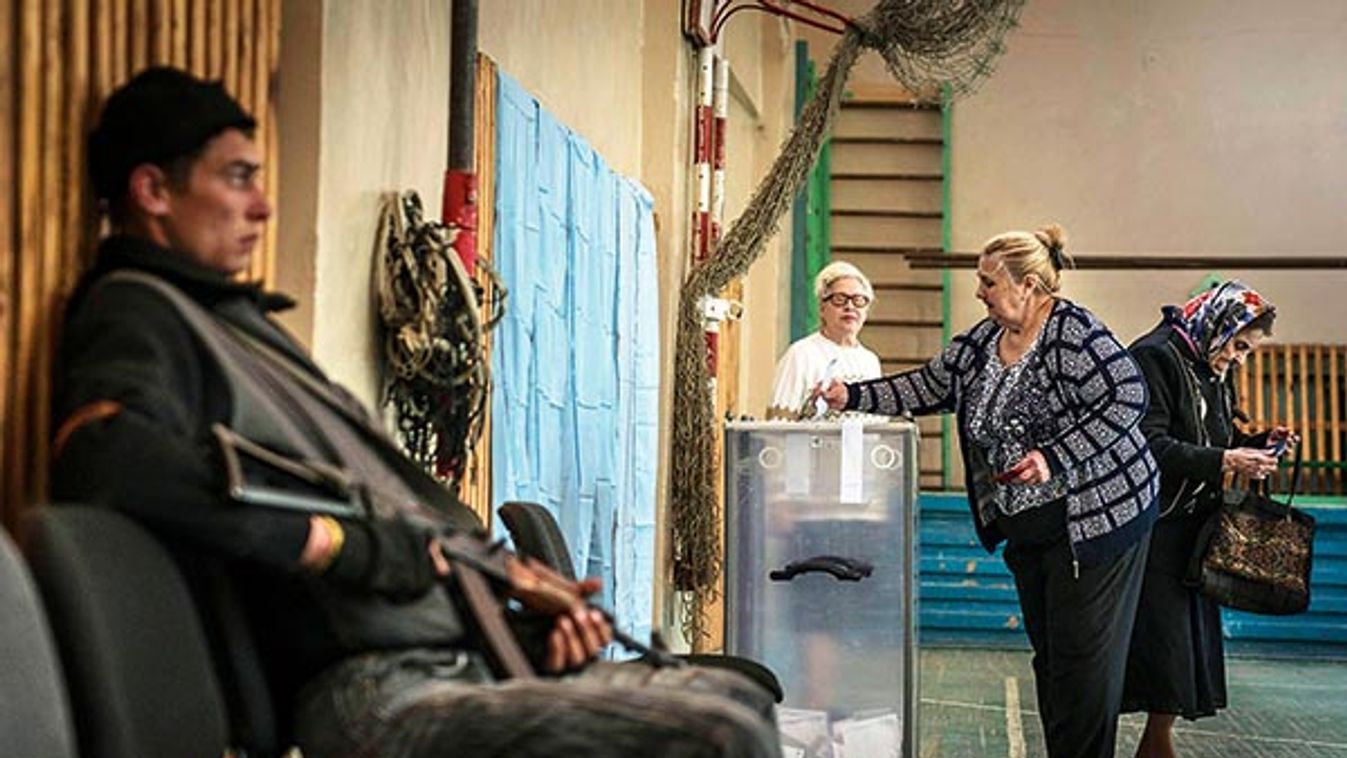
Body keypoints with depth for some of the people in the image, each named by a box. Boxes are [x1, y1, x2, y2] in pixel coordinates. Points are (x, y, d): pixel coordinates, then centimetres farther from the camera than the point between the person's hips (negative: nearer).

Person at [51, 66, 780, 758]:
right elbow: (102, 457, -28)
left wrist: (522, 607, 13)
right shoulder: (134, 313, -3)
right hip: (372, 694, -10)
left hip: (462, 657, 10)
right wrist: (342, 543, -21)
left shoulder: (240, 317, 25)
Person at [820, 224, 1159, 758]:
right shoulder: (983, 341, 7)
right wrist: (852, 397, 5)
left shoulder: (1073, 333, -18)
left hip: (1095, 518, -8)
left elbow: (1128, 398, -23)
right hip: (1027, 529, 8)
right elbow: (929, 387, 13)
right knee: (1047, 654, 13)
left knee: (1084, 658, -4)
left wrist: (1054, 458, -27)